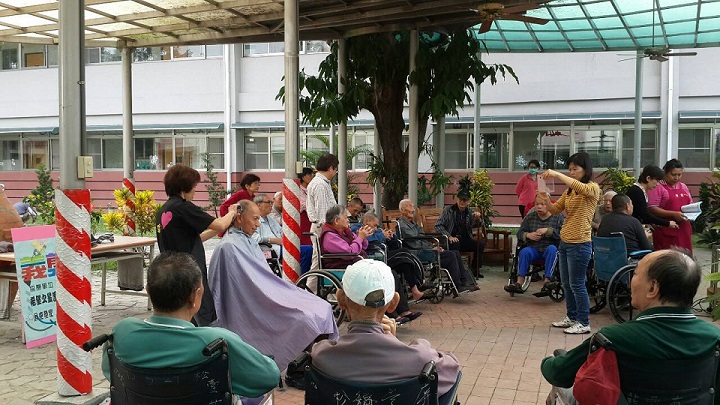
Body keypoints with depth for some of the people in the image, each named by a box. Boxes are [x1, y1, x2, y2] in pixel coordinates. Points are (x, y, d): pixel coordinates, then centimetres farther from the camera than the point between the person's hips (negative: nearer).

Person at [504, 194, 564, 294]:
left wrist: (548, 231, -23)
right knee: (524, 251, -29)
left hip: (550, 249, -2)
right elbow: (520, 233, 12)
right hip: (534, 248, 2)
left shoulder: (557, 217, 4)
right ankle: (519, 283, -34)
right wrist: (528, 235, -10)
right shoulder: (530, 217, 13)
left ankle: (547, 281, -37)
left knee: (551, 249, -36)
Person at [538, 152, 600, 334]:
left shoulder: (592, 188, -8)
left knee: (577, 284, -3)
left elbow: (580, 187, -31)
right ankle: (571, 317, 27)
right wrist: (546, 200, -9)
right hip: (564, 242, 8)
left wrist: (556, 174, -31)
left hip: (580, 244, -8)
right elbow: (555, 210, 12)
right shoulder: (569, 191, 15)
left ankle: (583, 323, 8)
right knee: (566, 283, 15)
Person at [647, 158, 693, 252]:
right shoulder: (658, 187, -5)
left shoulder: (684, 187, 18)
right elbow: (652, 209, -13)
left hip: (684, 230, 6)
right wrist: (673, 214, -20)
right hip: (666, 232, -6)